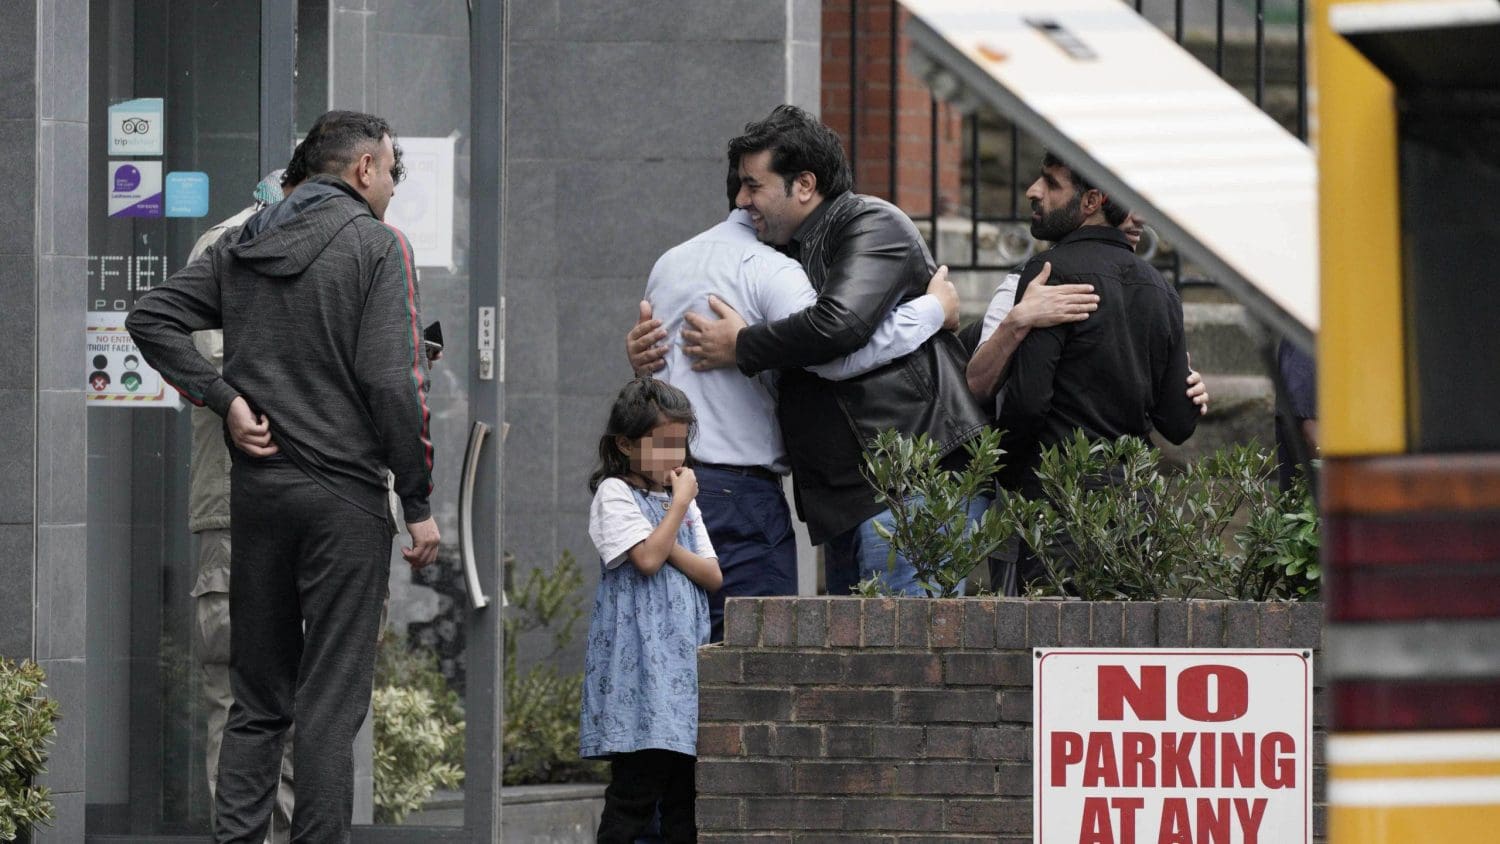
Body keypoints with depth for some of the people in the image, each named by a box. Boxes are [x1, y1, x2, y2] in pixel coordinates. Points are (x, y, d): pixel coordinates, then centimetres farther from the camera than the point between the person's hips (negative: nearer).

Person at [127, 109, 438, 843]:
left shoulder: (244, 245, 11)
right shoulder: (375, 245, -8)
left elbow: (150, 318, 4)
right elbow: (393, 381, -16)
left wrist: (223, 398, 1)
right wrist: (420, 502, -11)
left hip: (257, 483, 6)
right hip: (343, 493, -6)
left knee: (257, 696, 12)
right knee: (330, 700, -2)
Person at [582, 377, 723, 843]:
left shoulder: (680, 500, 20)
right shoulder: (615, 494, -1)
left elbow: (713, 576, 11)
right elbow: (647, 559, -16)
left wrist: (669, 548, -6)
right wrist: (680, 503, -5)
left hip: (684, 656, 7)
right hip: (637, 658, -7)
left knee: (685, 788, 4)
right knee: (639, 781, -13)